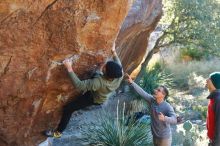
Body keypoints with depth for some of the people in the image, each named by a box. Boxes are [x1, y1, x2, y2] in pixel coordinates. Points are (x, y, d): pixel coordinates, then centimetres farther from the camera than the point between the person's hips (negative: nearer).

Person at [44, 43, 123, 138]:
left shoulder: (99, 82, -48)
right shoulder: (120, 75, -32)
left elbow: (79, 85, -45)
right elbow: (118, 66, -7)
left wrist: (69, 69, -46)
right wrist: (114, 52, -4)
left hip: (94, 98, -6)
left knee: (68, 109, 2)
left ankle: (58, 132, 17)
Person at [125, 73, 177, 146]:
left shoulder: (167, 107, -24)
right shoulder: (151, 100, -6)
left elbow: (174, 120, -34)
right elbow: (142, 92, -10)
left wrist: (164, 118, -54)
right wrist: (131, 82, -19)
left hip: (165, 138, -7)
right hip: (155, 136, 7)